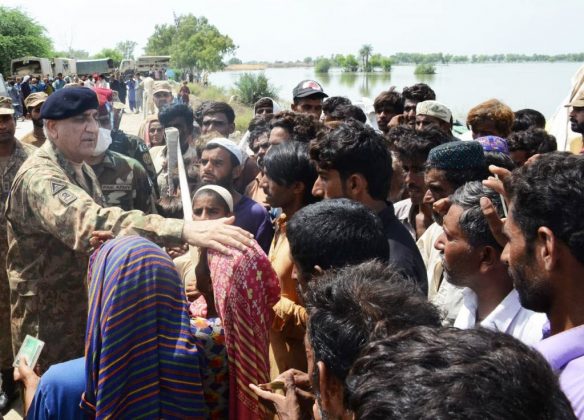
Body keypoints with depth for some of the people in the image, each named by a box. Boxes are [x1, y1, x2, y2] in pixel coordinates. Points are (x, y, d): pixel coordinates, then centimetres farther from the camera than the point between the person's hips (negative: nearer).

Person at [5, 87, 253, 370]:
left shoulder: (81, 169, 6)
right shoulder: (39, 177, -26)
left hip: (88, 311, 9)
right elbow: (91, 222, -45)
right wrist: (184, 230, -56)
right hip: (50, 325, -8)